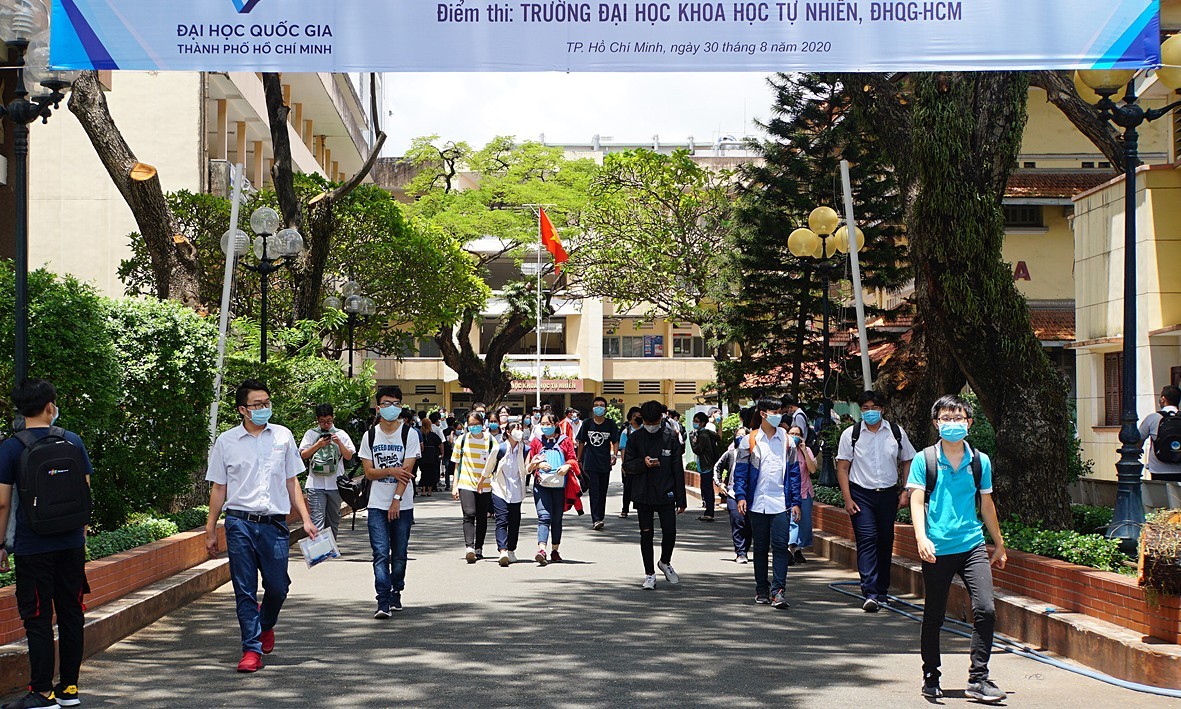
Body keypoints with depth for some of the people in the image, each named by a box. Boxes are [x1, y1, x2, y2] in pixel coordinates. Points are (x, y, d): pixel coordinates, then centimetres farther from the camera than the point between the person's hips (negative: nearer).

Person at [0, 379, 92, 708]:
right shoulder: (73, 441, 3)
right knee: (71, 614, 11)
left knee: (38, 619, 1)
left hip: (33, 547, -4)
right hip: (72, 544, 4)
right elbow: (86, 492, 7)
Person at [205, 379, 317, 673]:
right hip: (240, 524, -1)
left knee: (278, 587, 4)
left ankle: (266, 625, 34)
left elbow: (292, 483, 14)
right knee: (245, 590, -2)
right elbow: (218, 488, 9)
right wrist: (210, 530, 7)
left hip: (274, 523, 1)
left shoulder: (283, 436, 9)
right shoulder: (226, 441, 4)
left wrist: (306, 519, 7)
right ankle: (252, 649, 4)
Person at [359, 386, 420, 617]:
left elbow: (407, 470, -8)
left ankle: (396, 594, 23)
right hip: (377, 505, 1)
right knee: (381, 553, -9)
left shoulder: (409, 434, -1)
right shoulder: (370, 436, 6)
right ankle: (383, 602, -14)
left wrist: (397, 499, -14)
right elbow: (368, 471, 3)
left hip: (403, 504, 0)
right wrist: (391, 471, -14)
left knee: (399, 554, 7)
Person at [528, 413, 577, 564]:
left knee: (557, 518, 9)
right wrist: (538, 464, -9)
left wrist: (567, 466, -15)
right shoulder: (536, 441, 11)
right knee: (544, 516, -15)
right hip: (541, 485, -1)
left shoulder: (565, 441, 8)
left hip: (560, 485, 1)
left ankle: (555, 550, 21)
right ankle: (541, 550, -25)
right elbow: (529, 463, 11)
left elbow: (573, 459, 6)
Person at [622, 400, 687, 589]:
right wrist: (643, 463, -18)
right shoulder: (635, 438, 1)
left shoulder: (670, 437, 0)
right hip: (643, 495, 0)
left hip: (666, 494, 0)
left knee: (670, 531, -3)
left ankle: (665, 563, 25)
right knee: (646, 534, 3)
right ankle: (649, 574, 12)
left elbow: (678, 469, 2)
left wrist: (681, 499, 0)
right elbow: (627, 466, 3)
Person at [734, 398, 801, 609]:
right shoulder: (749, 441, 4)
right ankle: (762, 590, 18)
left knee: (780, 546, -10)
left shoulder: (787, 441, 8)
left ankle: (778, 591, -11)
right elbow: (740, 471, 4)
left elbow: (794, 471, 9)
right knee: (760, 548, 8)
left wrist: (796, 502, 3)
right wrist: (741, 496, -9)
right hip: (757, 503, 0)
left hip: (781, 504, 0)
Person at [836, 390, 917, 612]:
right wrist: (847, 499, -7)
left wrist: (906, 492, 4)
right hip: (861, 495, -3)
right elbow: (842, 468, 1)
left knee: (885, 542, 7)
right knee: (867, 540, -14)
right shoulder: (851, 434, 0)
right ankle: (870, 594, -21)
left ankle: (881, 591, 20)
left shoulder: (896, 433, 5)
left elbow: (908, 462, 14)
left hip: (888, 494, 3)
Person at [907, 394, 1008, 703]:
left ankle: (978, 679, -3)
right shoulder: (924, 461, 1)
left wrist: (999, 545, 24)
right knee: (933, 617, 7)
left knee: (986, 610, -11)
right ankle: (931, 677, 23)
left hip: (972, 546, 2)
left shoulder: (980, 461, 9)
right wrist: (921, 538, -21)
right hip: (937, 550, -2)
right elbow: (917, 502, -6)